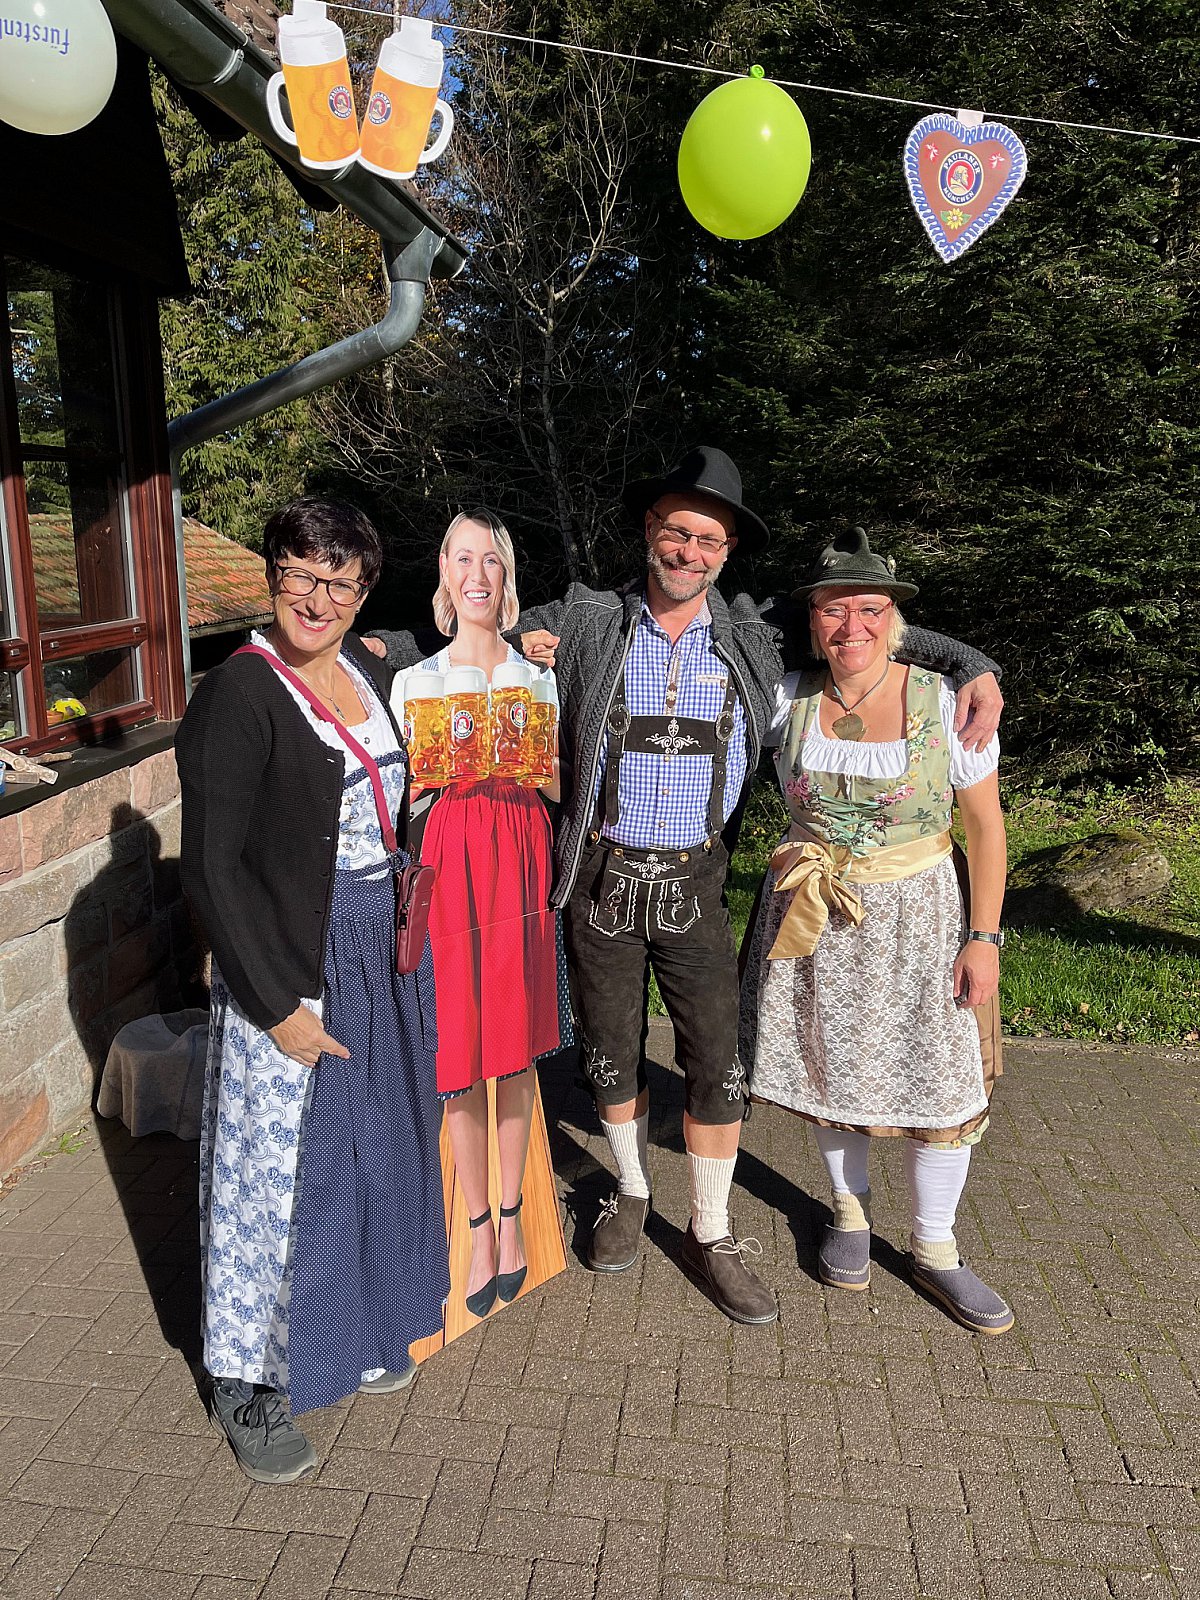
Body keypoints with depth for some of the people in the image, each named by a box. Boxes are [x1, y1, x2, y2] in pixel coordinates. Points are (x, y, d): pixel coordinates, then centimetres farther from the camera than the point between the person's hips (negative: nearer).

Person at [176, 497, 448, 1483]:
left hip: (384, 953, 7)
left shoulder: (370, 671, 6)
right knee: (283, 1167, 6)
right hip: (290, 965, -7)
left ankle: (354, 1331, 43)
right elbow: (213, 868, -18)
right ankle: (250, 1385, 28)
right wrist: (280, 1004, -18)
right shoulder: (238, 695, -16)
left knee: (377, 1151, 19)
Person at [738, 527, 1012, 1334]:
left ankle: (936, 1251, 26)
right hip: (814, 919, 2)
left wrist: (984, 937, -8)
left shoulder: (945, 704, -11)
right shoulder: (788, 701, -6)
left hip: (915, 916, -1)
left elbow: (985, 825, -5)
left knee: (941, 1083, 4)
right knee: (832, 1068, 14)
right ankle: (851, 1210, 40)